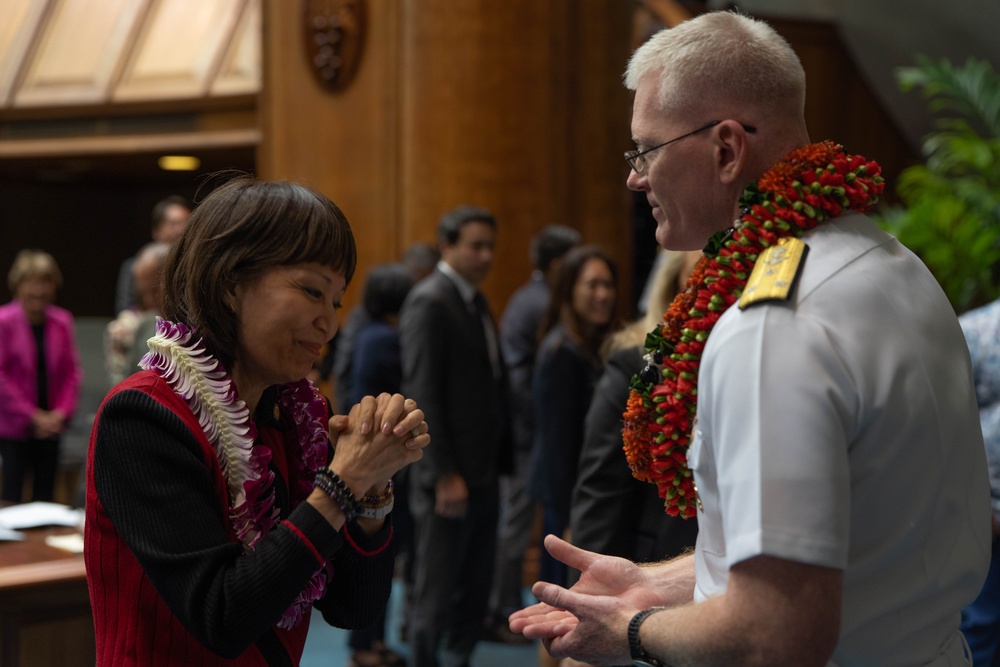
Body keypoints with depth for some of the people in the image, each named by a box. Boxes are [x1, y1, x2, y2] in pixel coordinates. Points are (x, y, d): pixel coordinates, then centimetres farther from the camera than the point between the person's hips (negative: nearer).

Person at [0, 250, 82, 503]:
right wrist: (32, 416, -12)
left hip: (50, 424, 4)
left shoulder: (62, 321, 4)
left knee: (45, 493, 8)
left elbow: (71, 371, 6)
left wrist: (61, 413, -6)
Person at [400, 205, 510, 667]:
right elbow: (423, 393, -17)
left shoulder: (476, 302, 15)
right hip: (451, 474, -9)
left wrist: (501, 454, 10)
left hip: (483, 471, 9)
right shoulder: (429, 302, -12)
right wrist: (445, 473, -19)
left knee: (476, 586, 14)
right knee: (437, 591, 0)